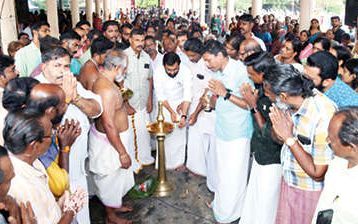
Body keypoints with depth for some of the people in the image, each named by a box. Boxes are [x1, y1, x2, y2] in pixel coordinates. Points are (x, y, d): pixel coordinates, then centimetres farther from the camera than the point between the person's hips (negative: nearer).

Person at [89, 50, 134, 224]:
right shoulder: (107, 89, -31)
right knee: (111, 178, 11)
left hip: (110, 136, 10)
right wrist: (122, 152, -25)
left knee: (117, 176, 27)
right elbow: (109, 125, -31)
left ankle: (115, 204, 48)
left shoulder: (102, 81, 1)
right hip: (109, 140, -10)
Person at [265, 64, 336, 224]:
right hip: (288, 181, 6)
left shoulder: (324, 117, -33)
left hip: (310, 191, -6)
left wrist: (289, 138, -28)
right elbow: (277, 137, 1)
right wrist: (277, 128, -22)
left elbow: (317, 173, -25)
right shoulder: (287, 102, -14)